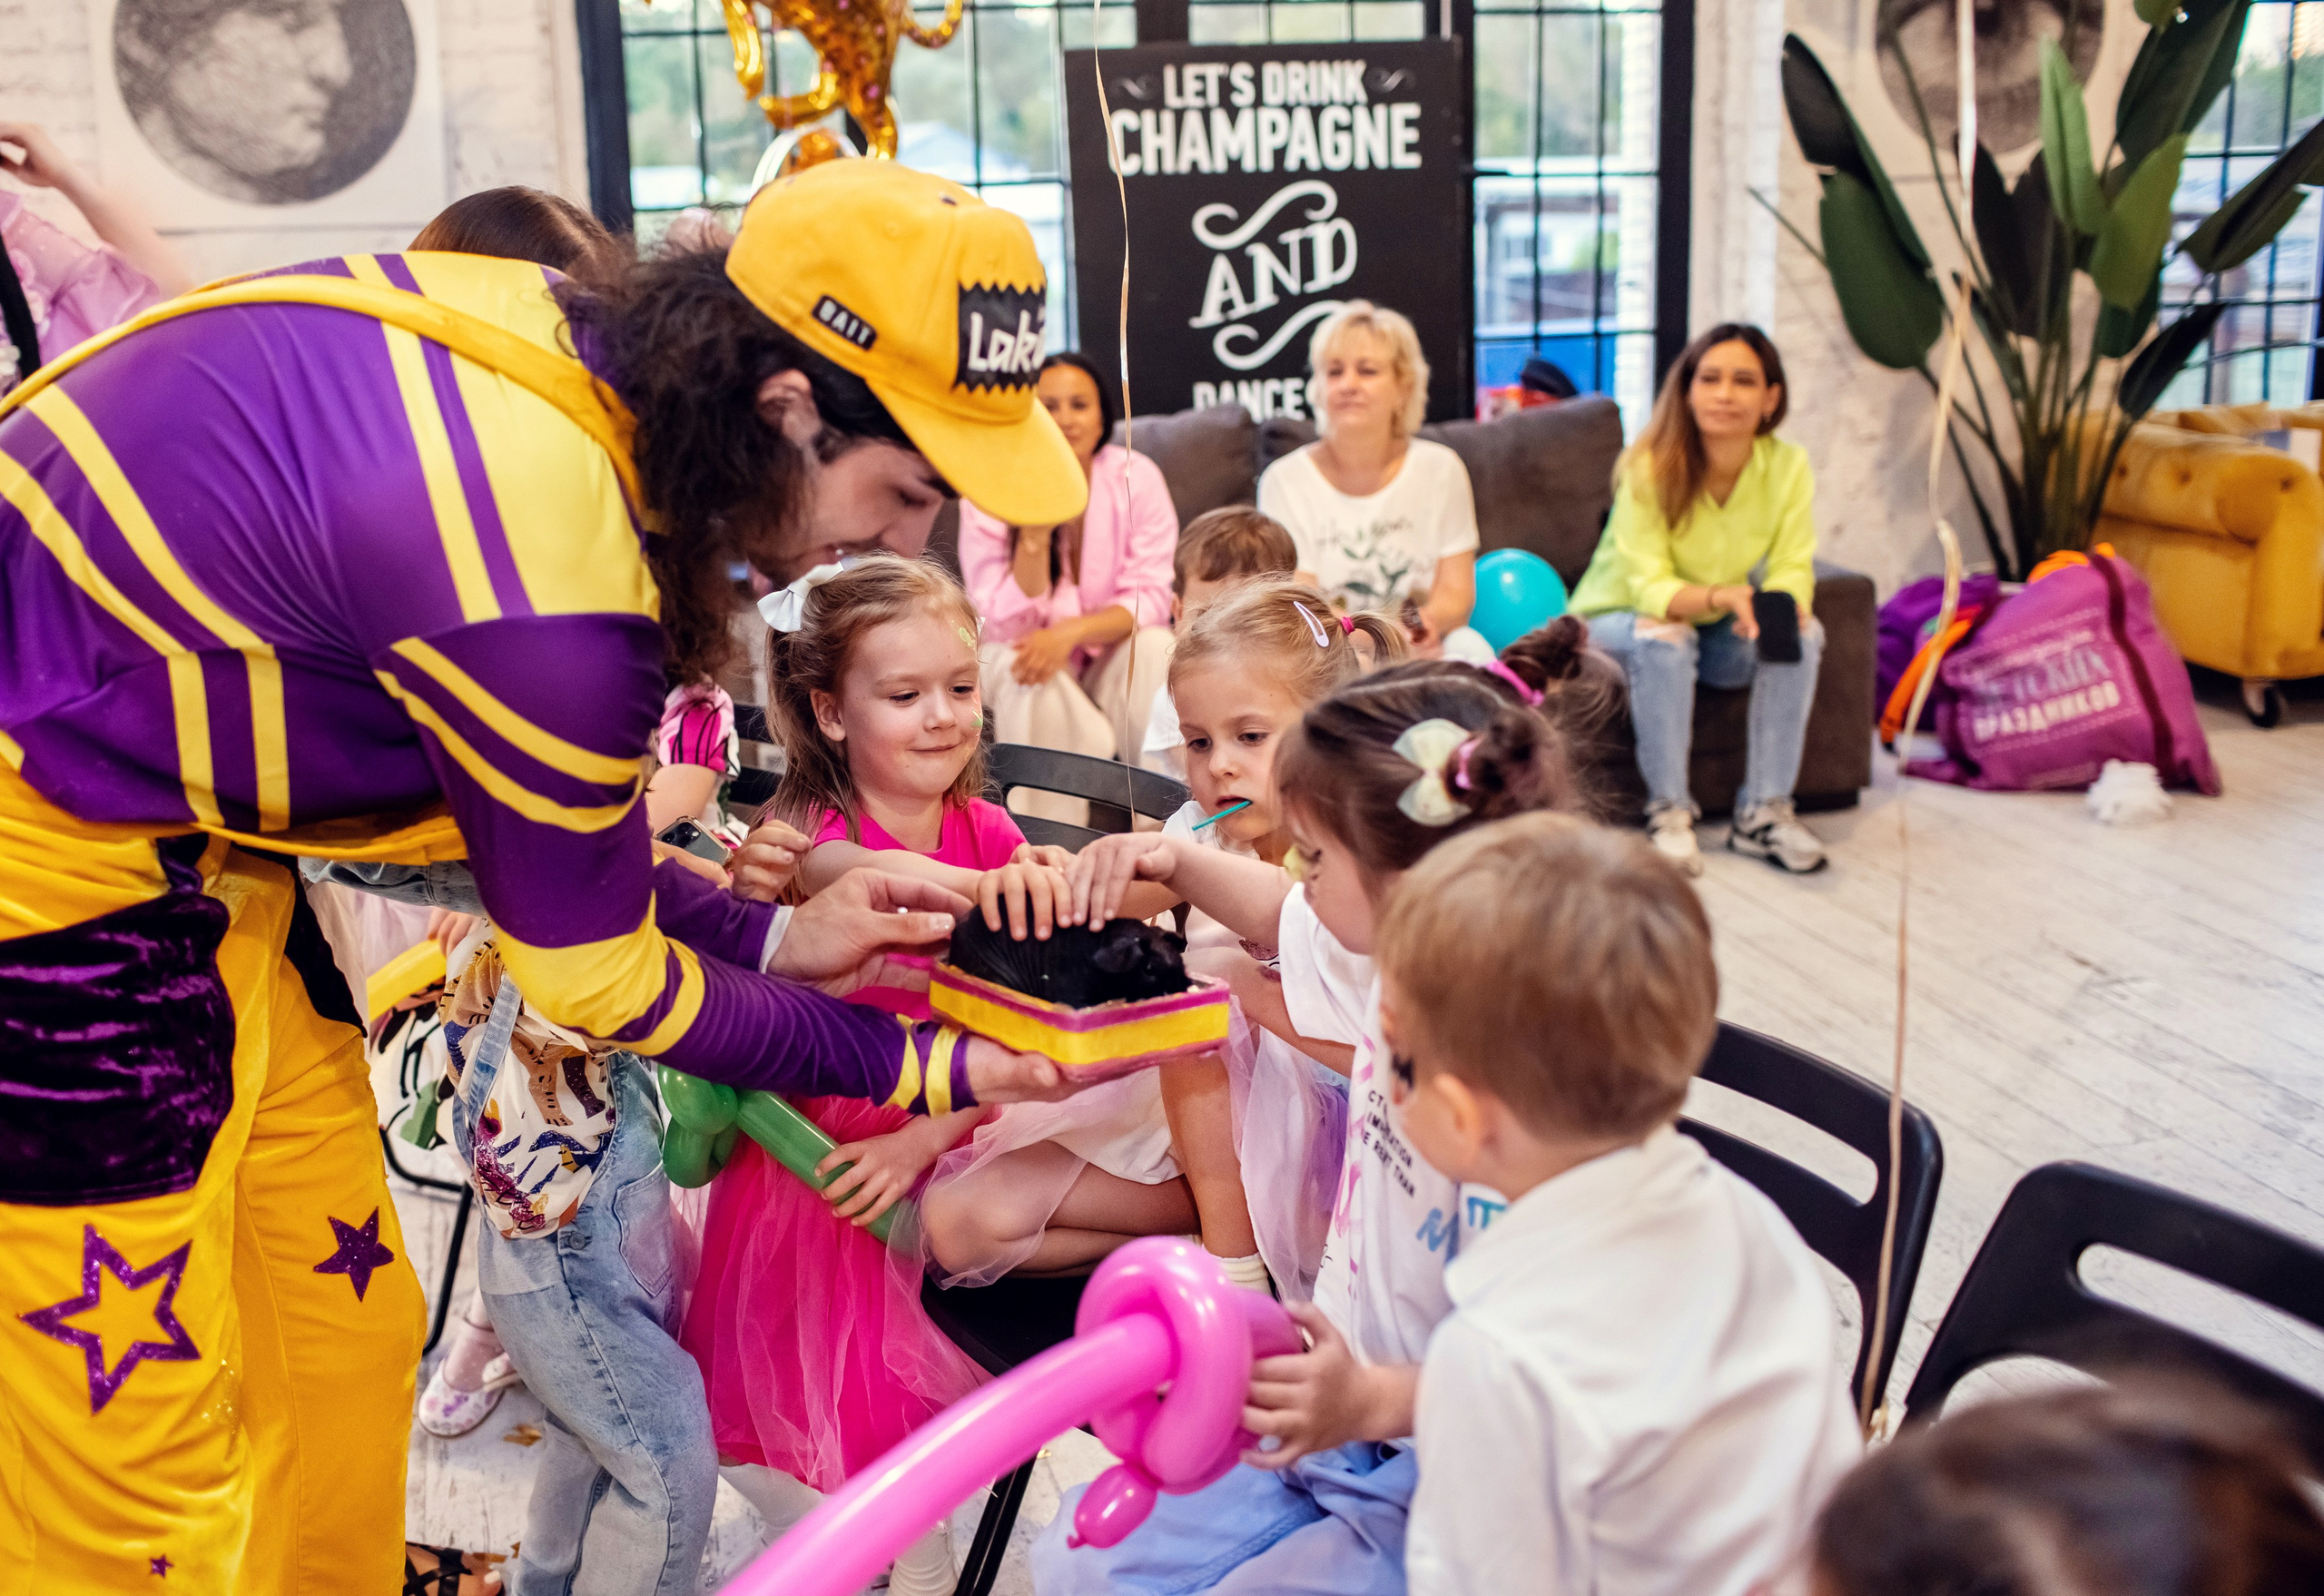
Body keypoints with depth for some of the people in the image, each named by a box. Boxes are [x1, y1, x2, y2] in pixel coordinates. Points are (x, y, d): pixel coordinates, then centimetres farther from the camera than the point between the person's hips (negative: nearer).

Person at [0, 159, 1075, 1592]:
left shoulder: (567, 338, -6)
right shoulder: (549, 595, -32)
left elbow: (527, 825, 6)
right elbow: (592, 980, -13)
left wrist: (770, 936, 4)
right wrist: (910, 1064, -3)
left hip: (184, 822, 9)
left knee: (343, 1342, 16)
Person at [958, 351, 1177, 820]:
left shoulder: (1136, 477, -13)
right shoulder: (988, 498, -16)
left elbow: (1150, 597, -15)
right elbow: (1007, 627, -20)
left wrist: (1071, 631, -32)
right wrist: (1035, 530, -33)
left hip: (1113, 652, 1)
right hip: (1025, 646, -1)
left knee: (1154, 646, -31)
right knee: (1023, 672, -34)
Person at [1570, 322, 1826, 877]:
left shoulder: (1788, 466, -12)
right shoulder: (1650, 468, -23)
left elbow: (1793, 571, -14)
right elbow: (1649, 587, -28)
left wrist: (1782, 602, -39)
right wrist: (1722, 596, -47)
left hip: (1720, 634, 4)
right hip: (1618, 622, -4)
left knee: (1803, 632, -23)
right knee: (1665, 638, -36)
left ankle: (1763, 811, -17)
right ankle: (1668, 811, -22)